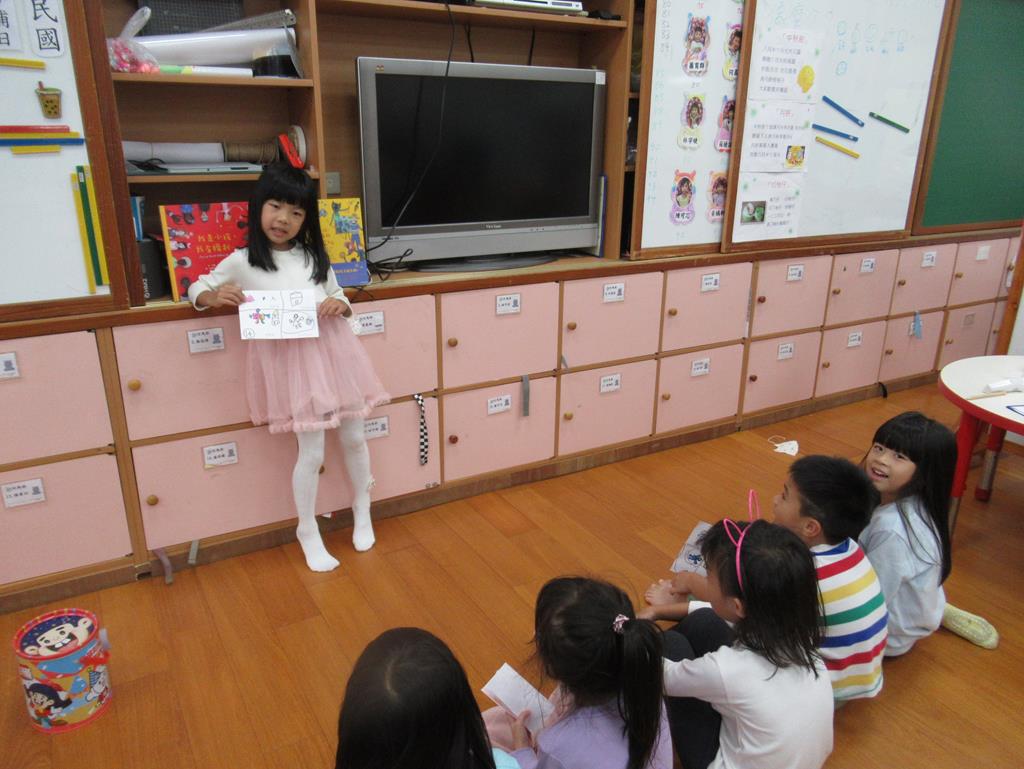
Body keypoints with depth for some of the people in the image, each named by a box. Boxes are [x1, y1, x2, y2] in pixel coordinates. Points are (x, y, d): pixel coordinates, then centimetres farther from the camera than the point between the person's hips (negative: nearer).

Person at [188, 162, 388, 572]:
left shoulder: (315, 257, 7)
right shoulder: (241, 262, 0)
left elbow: (340, 299, 16)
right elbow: (196, 289, 11)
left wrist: (339, 305, -8)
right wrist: (217, 296, -12)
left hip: (332, 351, 3)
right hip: (290, 361, -3)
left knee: (354, 439, 14)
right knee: (312, 453, 0)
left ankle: (362, 511, 40)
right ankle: (308, 531, 25)